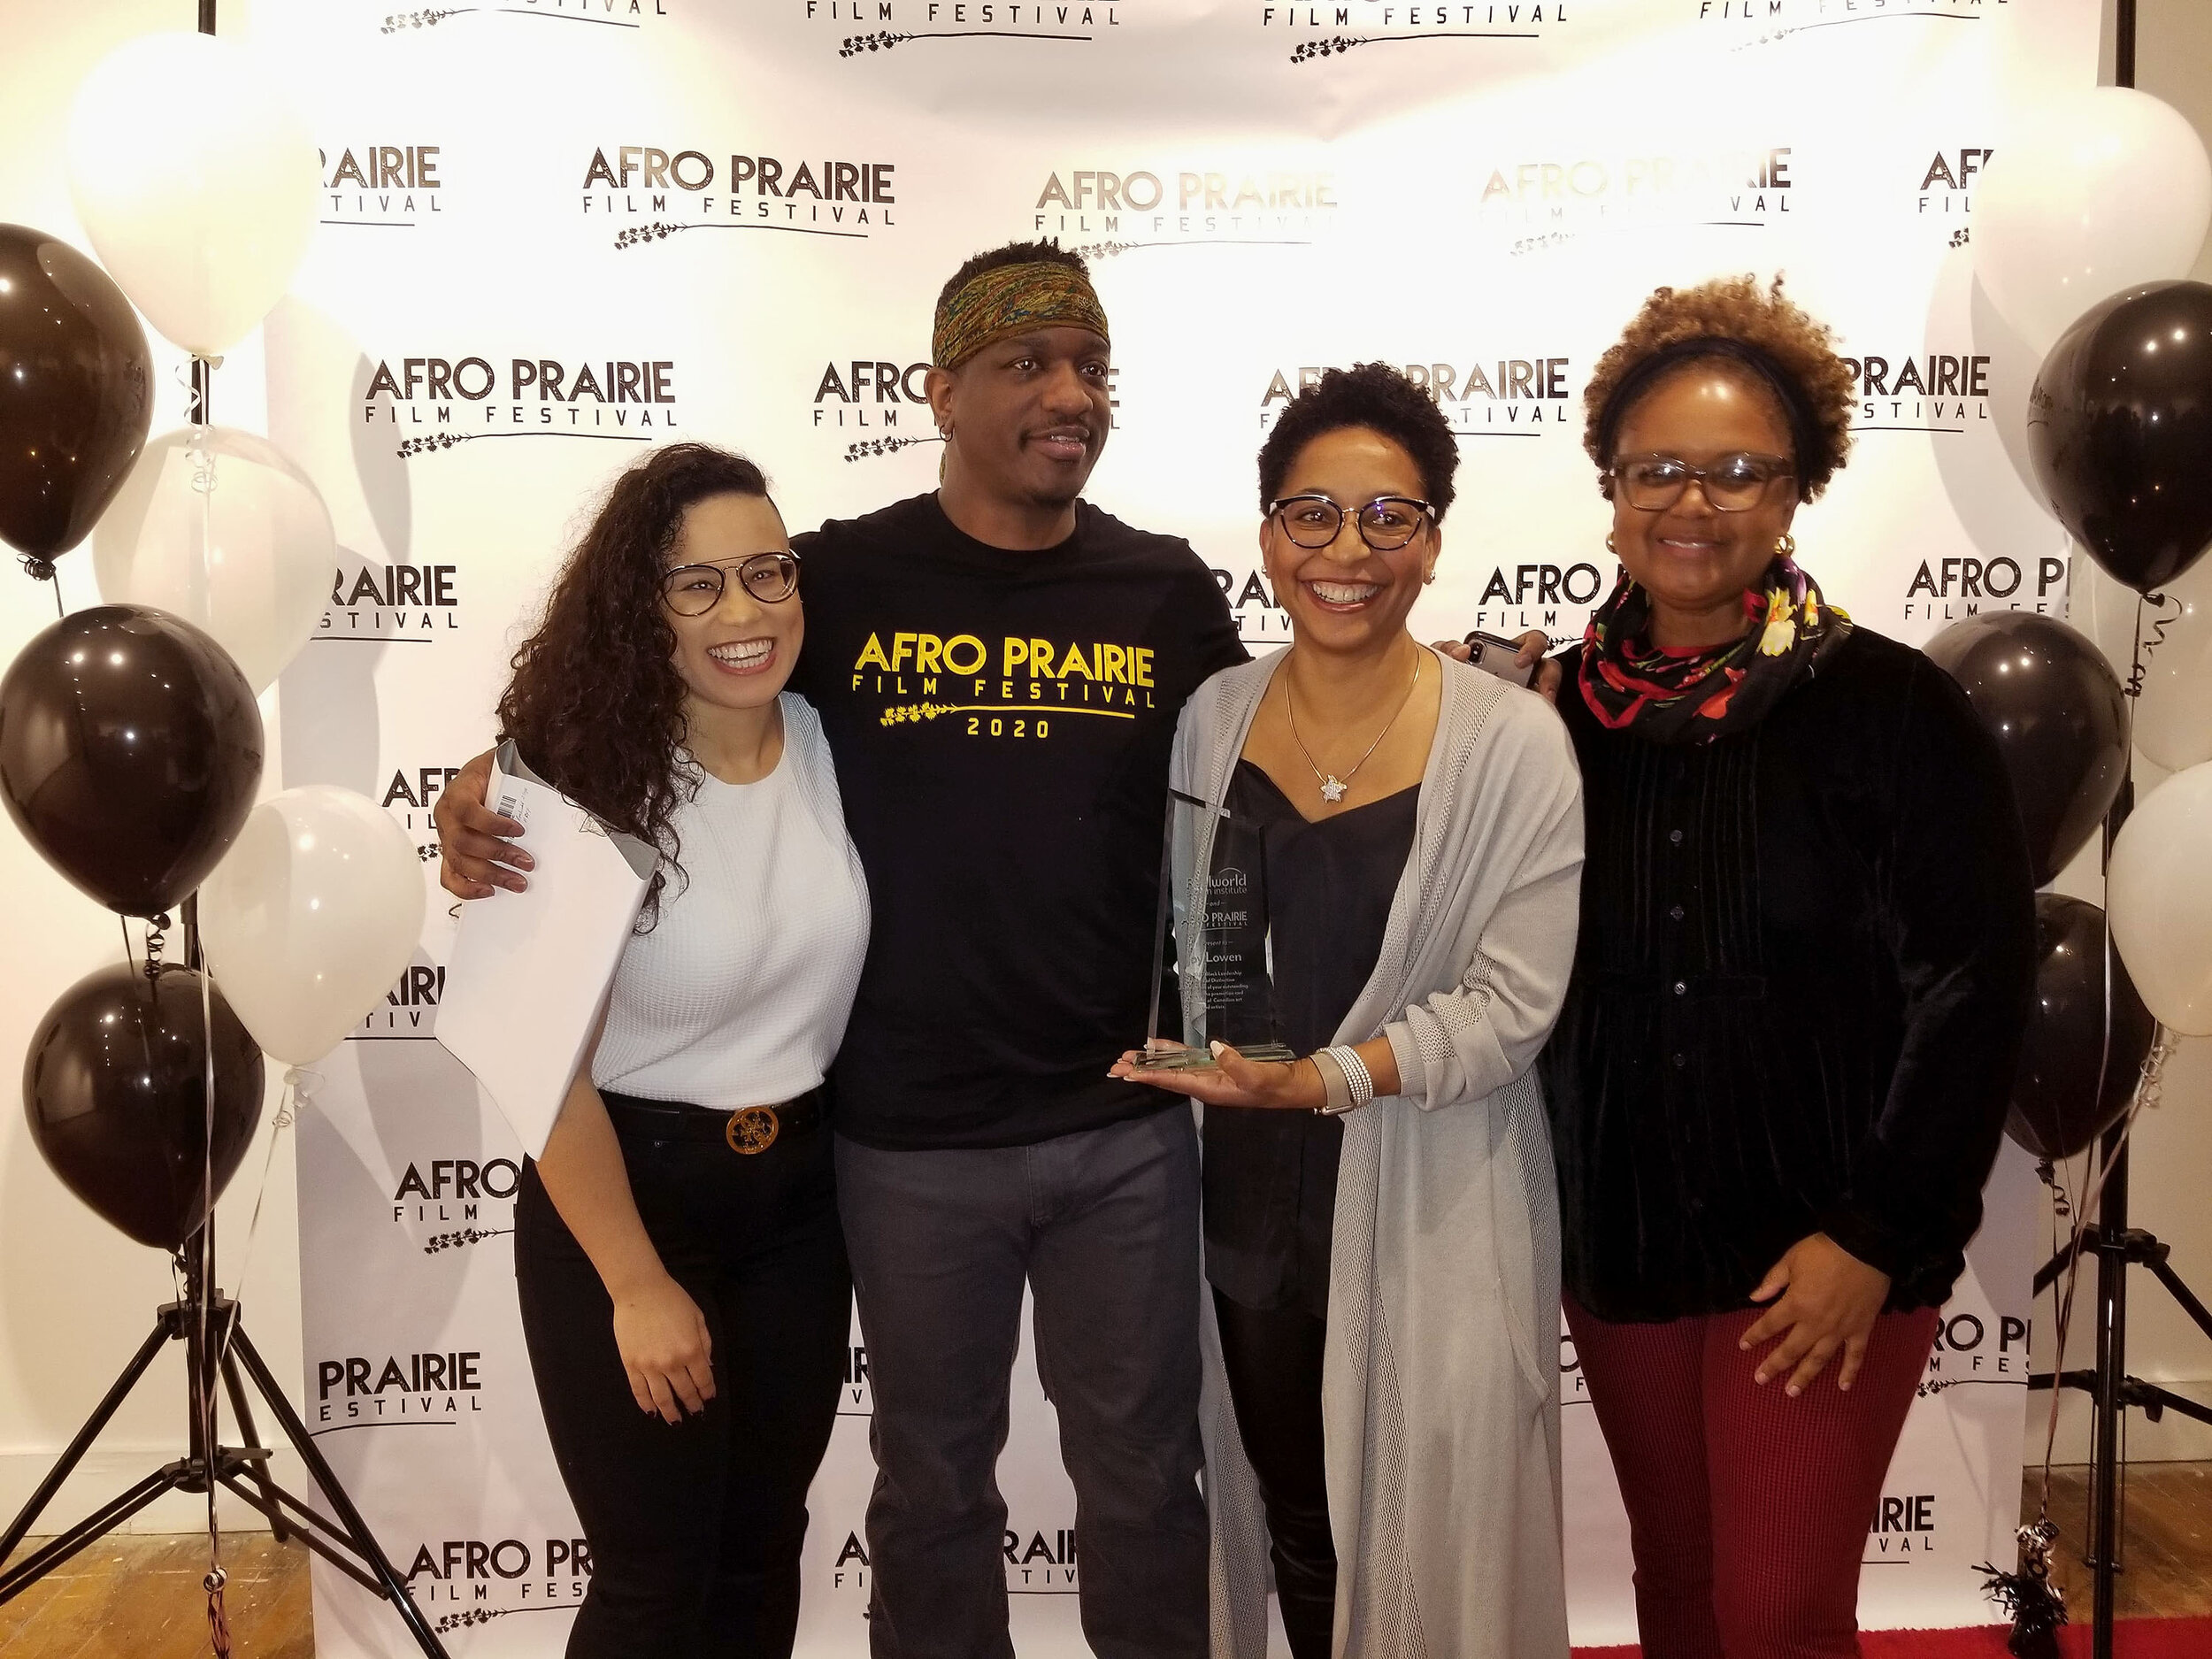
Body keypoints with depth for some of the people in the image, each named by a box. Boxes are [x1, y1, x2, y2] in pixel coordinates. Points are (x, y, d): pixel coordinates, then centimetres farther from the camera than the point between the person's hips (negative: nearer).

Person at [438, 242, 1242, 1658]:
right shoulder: (842, 578, -4)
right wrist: (493, 772, -11)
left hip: (1127, 1128, 1)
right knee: (935, 1486, 19)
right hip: (911, 1140, -1)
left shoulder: (1167, 593, 0)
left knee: (1145, 1479, 17)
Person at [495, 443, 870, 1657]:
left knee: (763, 1552, 18)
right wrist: (638, 1284, -12)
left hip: (799, 1192, 5)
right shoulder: (586, 787, -19)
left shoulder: (831, 743, -5)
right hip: (625, 1193, -4)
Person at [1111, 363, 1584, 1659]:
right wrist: (1217, 1074, 2)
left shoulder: (1513, 743, -12)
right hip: (1248, 1201, 4)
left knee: (1429, 1537, 10)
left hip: (1433, 1216, -3)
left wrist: (1327, 1077, -23)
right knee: (1288, 1526, 20)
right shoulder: (1212, 718, 1)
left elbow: (1511, 1002, -14)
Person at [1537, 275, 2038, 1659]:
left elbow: (1975, 986, -9)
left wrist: (1876, 1238, -11)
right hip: (1617, 1240, 4)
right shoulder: (1560, 709, 0)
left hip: (1824, 1255, -3)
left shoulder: (1889, 706, -9)